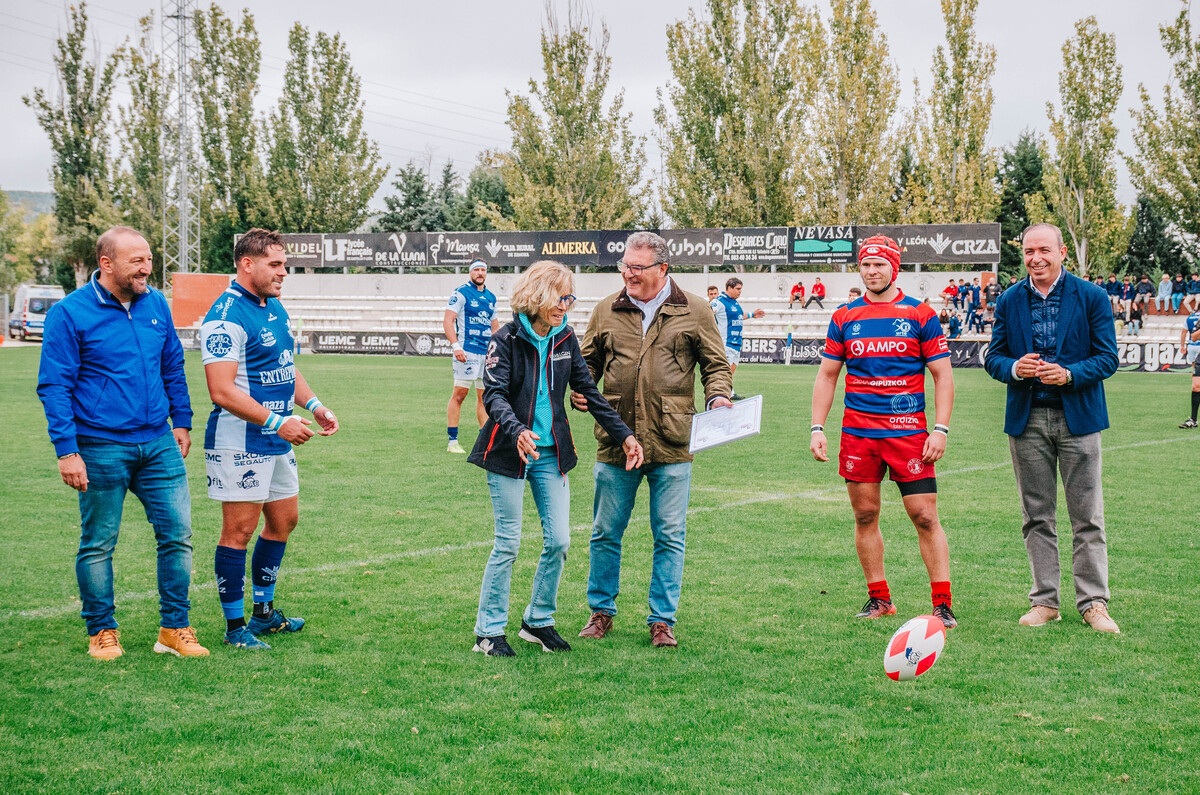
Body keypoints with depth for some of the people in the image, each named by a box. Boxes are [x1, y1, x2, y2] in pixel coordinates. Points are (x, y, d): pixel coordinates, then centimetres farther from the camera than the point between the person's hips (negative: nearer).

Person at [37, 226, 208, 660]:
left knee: (177, 533, 3)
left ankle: (175, 629, 14)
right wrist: (67, 450, -13)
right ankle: (102, 632, 19)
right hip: (101, 449, -5)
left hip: (159, 445, 5)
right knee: (98, 544, 5)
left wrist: (182, 421, 17)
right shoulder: (69, 313, -8)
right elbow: (54, 385, -7)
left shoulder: (156, 304, 7)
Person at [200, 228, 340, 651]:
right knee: (239, 530, -3)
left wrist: (313, 405, 10)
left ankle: (263, 611, 30)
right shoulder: (226, 317, -18)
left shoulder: (275, 307, 12)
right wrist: (277, 422, -24)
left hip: (277, 442, 10)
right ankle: (235, 626, 7)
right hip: (240, 443, -10)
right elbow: (222, 390, -24)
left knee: (284, 520, 16)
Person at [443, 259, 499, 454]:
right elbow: (447, 320, -9)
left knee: (484, 395, 8)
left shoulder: (490, 297, 17)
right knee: (459, 393, -7)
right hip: (467, 351, -6)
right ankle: (452, 441, -5)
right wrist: (456, 346, -19)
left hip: (487, 351, 7)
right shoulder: (461, 293, -3)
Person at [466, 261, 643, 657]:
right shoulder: (507, 339, -10)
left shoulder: (565, 338, 5)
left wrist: (624, 435, 7)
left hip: (551, 453, 5)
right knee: (508, 544, -3)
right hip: (509, 453, -5)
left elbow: (588, 391, 11)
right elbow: (494, 394, -19)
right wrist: (516, 431, -38)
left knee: (559, 540, 3)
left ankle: (538, 621, 20)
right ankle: (488, 631, 9)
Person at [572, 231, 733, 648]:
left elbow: (715, 364, 9)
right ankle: (601, 610, 25)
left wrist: (718, 396, -10)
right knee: (606, 532, 9)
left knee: (670, 536, 4)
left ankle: (662, 620, 14)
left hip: (671, 445, -2)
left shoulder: (693, 312, 3)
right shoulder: (606, 311, 8)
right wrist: (578, 392, -1)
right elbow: (588, 362, 18)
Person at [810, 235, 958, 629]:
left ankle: (942, 604, 0)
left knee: (925, 517, -6)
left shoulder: (921, 315, 2)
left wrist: (941, 429, -7)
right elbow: (826, 376, 14)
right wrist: (817, 428, 4)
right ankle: (879, 598, 20)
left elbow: (942, 375, 3)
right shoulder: (844, 318, 9)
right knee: (865, 516, 7)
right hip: (857, 431, 3)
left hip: (908, 430, -3)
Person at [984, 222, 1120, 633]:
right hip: (1027, 419, 2)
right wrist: (1015, 368, -13)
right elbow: (993, 357, 9)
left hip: (1077, 416, -2)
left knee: (1087, 516, 0)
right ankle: (1044, 601, 15)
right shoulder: (1009, 302, 7)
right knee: (1036, 516, 7)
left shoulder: (1092, 298, -1)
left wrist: (1068, 374, -19)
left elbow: (1107, 358, -2)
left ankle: (1093, 602, 7)